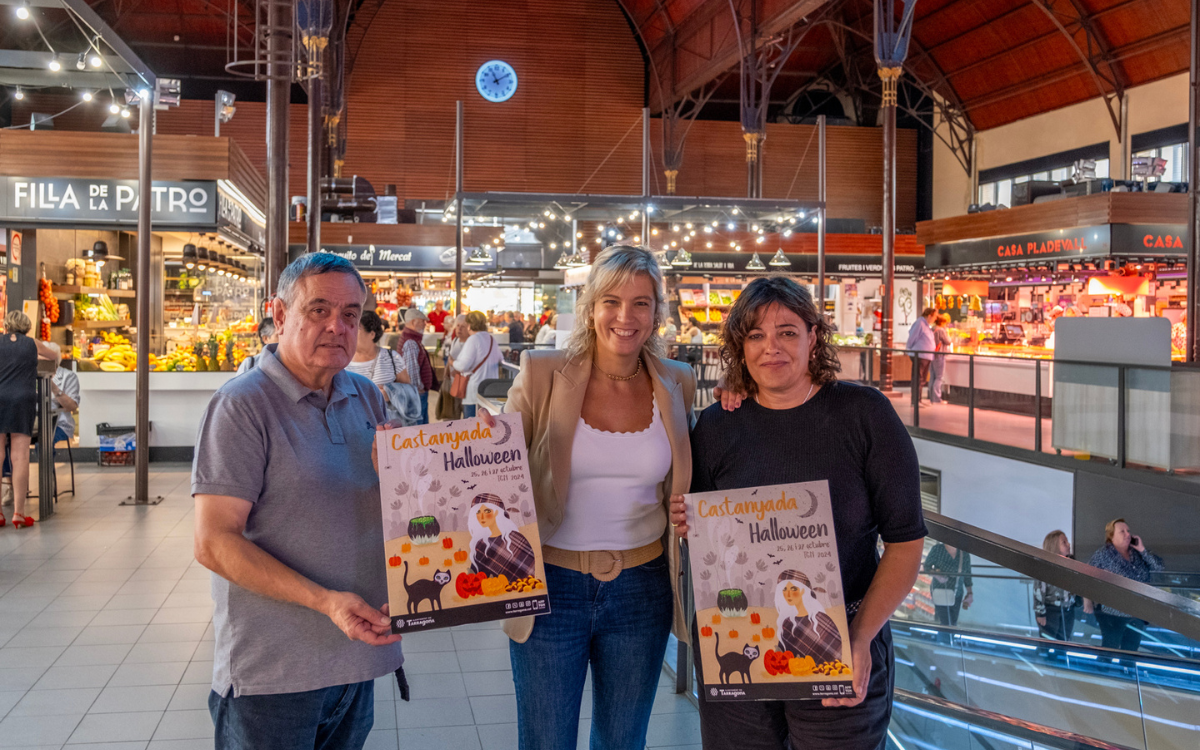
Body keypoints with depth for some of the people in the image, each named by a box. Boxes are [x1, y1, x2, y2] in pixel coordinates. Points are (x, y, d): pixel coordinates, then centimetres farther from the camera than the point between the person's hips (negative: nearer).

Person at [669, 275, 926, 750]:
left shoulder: (864, 414, -5)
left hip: (838, 651, -2)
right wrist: (689, 528, -11)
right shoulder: (717, 425, 2)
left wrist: (863, 636, -15)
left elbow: (905, 539, -6)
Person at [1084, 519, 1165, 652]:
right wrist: (1088, 603, -14)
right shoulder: (1104, 554, -9)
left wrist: (1143, 550, -8)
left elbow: (1160, 568, 0)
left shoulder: (1137, 554, 6)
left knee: (1131, 649, 15)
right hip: (1112, 615, -5)